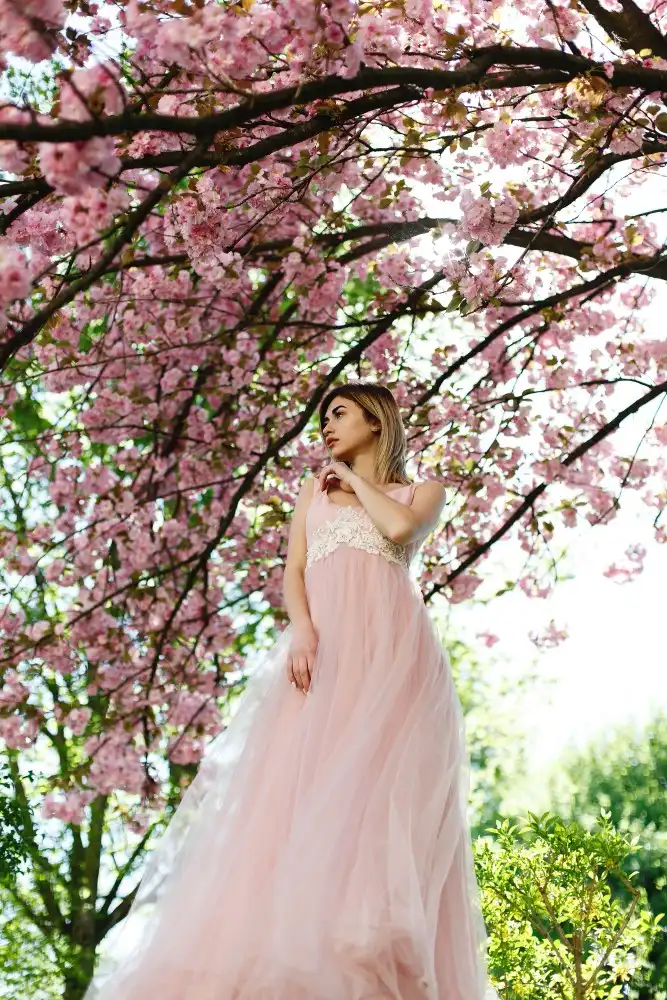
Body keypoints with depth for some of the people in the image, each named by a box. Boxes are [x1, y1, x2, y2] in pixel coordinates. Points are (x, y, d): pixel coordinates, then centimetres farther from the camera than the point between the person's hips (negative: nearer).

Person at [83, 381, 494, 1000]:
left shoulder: (421, 491, 18)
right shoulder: (315, 490, 28)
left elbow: (400, 527, -6)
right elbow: (293, 571, 13)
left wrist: (355, 477, 11)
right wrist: (301, 631, -7)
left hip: (388, 647, -3)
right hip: (322, 648, 3)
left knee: (375, 787, -17)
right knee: (301, 786, -14)